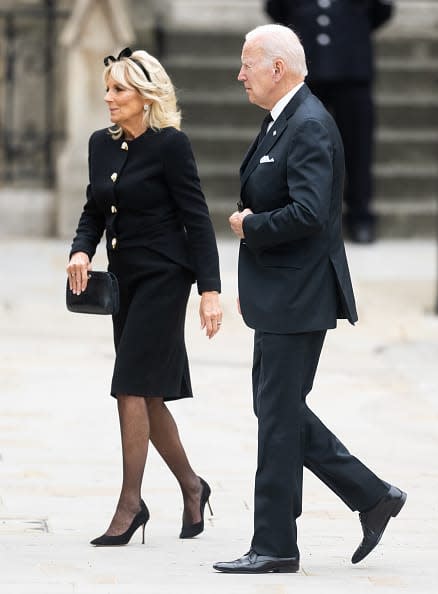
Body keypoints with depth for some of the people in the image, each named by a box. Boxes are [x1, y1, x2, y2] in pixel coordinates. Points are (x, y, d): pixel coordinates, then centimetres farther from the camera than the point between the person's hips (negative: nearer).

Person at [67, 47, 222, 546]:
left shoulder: (170, 145, -11)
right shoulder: (101, 145, 9)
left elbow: (196, 219, -12)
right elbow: (94, 211, 17)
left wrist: (210, 290, -16)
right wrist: (81, 250, -4)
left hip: (163, 277, -7)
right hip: (124, 280, 7)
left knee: (133, 389, -11)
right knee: (147, 395, 11)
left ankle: (130, 502, -6)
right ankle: (190, 487, 27)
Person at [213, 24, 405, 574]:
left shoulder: (309, 126, -18)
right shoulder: (284, 122, 14)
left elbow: (308, 214, -28)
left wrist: (248, 226, -14)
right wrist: (252, 283, 15)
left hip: (297, 300, -10)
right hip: (279, 296, 10)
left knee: (279, 415, -4)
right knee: (279, 410, 14)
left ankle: (275, 547, 4)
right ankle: (372, 496, 19)